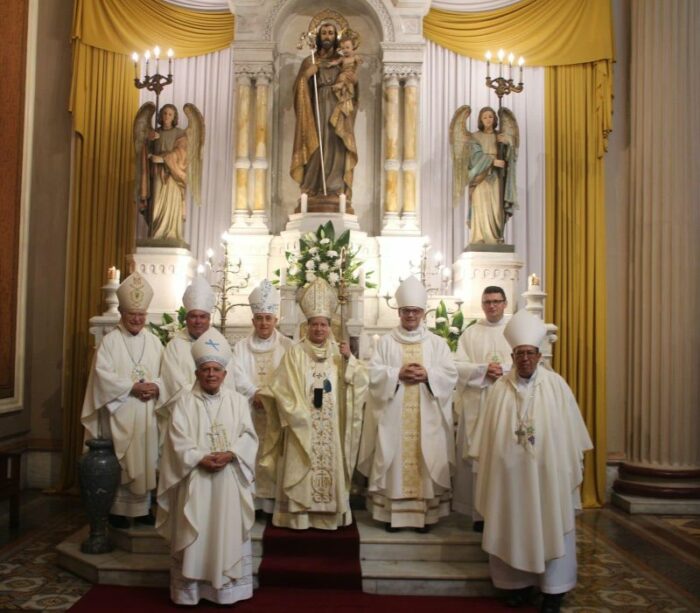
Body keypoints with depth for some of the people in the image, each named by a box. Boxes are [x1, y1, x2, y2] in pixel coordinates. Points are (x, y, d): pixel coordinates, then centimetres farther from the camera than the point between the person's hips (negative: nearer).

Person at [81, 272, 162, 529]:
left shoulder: (154, 341, 10)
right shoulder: (109, 341, -2)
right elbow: (104, 375, -12)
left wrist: (156, 387, -15)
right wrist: (134, 387, -18)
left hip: (147, 413, 4)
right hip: (119, 413, -3)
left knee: (145, 460, 8)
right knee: (118, 463, 1)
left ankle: (142, 508, 18)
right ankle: (118, 509, 13)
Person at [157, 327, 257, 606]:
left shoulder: (237, 400, 8)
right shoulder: (184, 401, 3)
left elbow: (248, 435, 0)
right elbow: (177, 440, -5)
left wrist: (229, 454, -17)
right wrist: (201, 459, -17)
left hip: (229, 480, 1)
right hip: (195, 479, -1)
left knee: (228, 532, 4)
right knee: (194, 534, 3)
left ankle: (227, 587, 13)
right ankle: (189, 589, 13)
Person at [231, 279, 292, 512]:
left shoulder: (287, 346, 7)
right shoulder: (241, 346, 11)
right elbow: (238, 375, -2)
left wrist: (268, 395, -15)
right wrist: (254, 394, -17)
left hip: (278, 411, -1)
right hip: (249, 411, 1)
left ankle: (276, 501, 1)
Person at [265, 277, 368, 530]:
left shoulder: (339, 351, 7)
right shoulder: (295, 352, 0)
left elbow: (360, 382, -1)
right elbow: (282, 387, -5)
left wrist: (349, 360, -16)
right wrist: (298, 413, -12)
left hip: (332, 426, 2)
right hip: (302, 425, -2)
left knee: (330, 468, 6)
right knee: (301, 470, 0)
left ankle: (329, 515, 16)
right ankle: (298, 516, 9)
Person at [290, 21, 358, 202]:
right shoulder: (310, 61, 13)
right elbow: (299, 86, 6)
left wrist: (355, 79, -8)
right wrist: (306, 75, -13)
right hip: (317, 108, -1)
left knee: (336, 146, -10)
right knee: (317, 146, -10)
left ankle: (336, 190, -12)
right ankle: (312, 190, -10)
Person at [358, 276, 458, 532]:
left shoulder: (437, 343, 8)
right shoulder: (386, 342, 7)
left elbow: (451, 375, 1)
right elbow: (374, 373, -2)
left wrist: (427, 375, -14)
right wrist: (398, 374, -15)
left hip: (427, 417, 1)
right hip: (393, 415, 0)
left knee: (426, 462, 1)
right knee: (394, 462, 0)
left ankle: (425, 513, 10)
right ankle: (392, 512, 8)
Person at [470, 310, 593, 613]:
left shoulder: (556, 385, -2)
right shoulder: (500, 388, 0)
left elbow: (569, 432, 1)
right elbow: (489, 435, 3)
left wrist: (573, 468, 2)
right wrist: (490, 467, 3)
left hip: (548, 472, -1)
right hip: (511, 472, 1)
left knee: (550, 528, 5)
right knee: (513, 528, 8)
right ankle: (520, 583, 22)